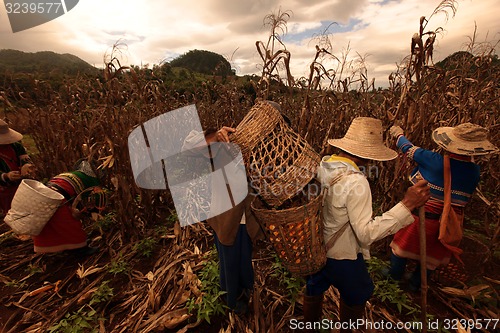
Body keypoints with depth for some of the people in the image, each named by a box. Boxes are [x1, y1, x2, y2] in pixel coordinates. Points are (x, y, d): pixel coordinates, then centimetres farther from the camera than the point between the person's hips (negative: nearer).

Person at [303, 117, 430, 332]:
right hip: (342, 256, -5)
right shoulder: (356, 182, -32)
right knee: (355, 297, 29)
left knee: (314, 290, 31)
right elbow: (366, 234, -30)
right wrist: (407, 205, -31)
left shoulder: (321, 165, -13)